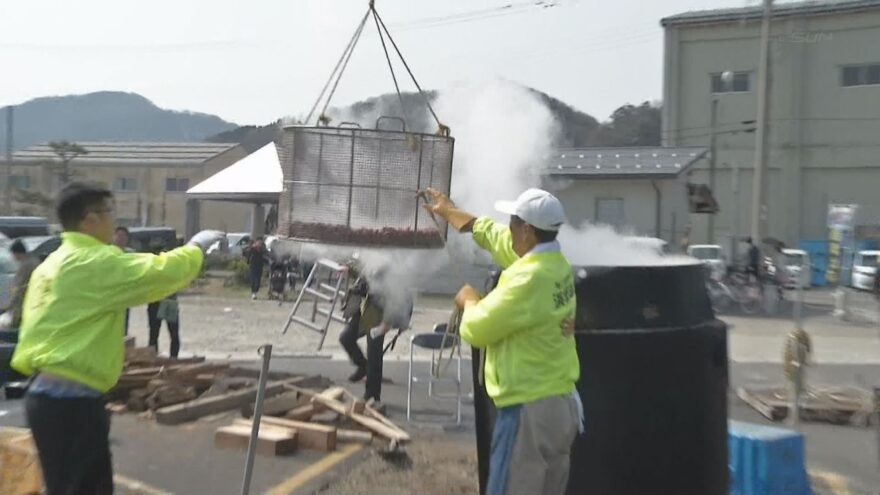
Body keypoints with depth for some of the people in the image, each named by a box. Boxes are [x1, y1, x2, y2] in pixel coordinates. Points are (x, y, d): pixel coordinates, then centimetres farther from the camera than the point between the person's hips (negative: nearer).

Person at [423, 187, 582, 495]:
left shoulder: (530, 278, -24)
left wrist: (469, 301, 5)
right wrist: (448, 211, 33)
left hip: (530, 411, -10)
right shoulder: (552, 261, 6)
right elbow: (488, 232, 20)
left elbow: (476, 330, -17)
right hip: (561, 404, 10)